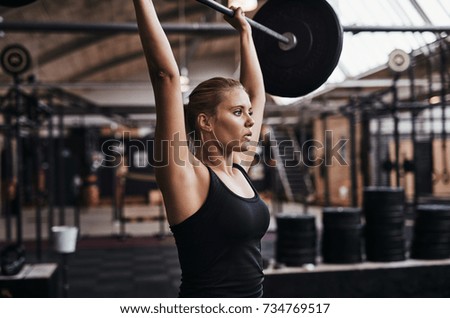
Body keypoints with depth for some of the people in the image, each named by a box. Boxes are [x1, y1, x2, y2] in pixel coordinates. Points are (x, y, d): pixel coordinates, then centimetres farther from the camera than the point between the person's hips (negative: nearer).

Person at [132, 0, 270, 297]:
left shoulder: (239, 168, 5)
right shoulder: (187, 176, -15)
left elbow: (256, 92, 17)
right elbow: (166, 75, -21)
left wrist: (245, 33, 25)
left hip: (253, 296, 8)